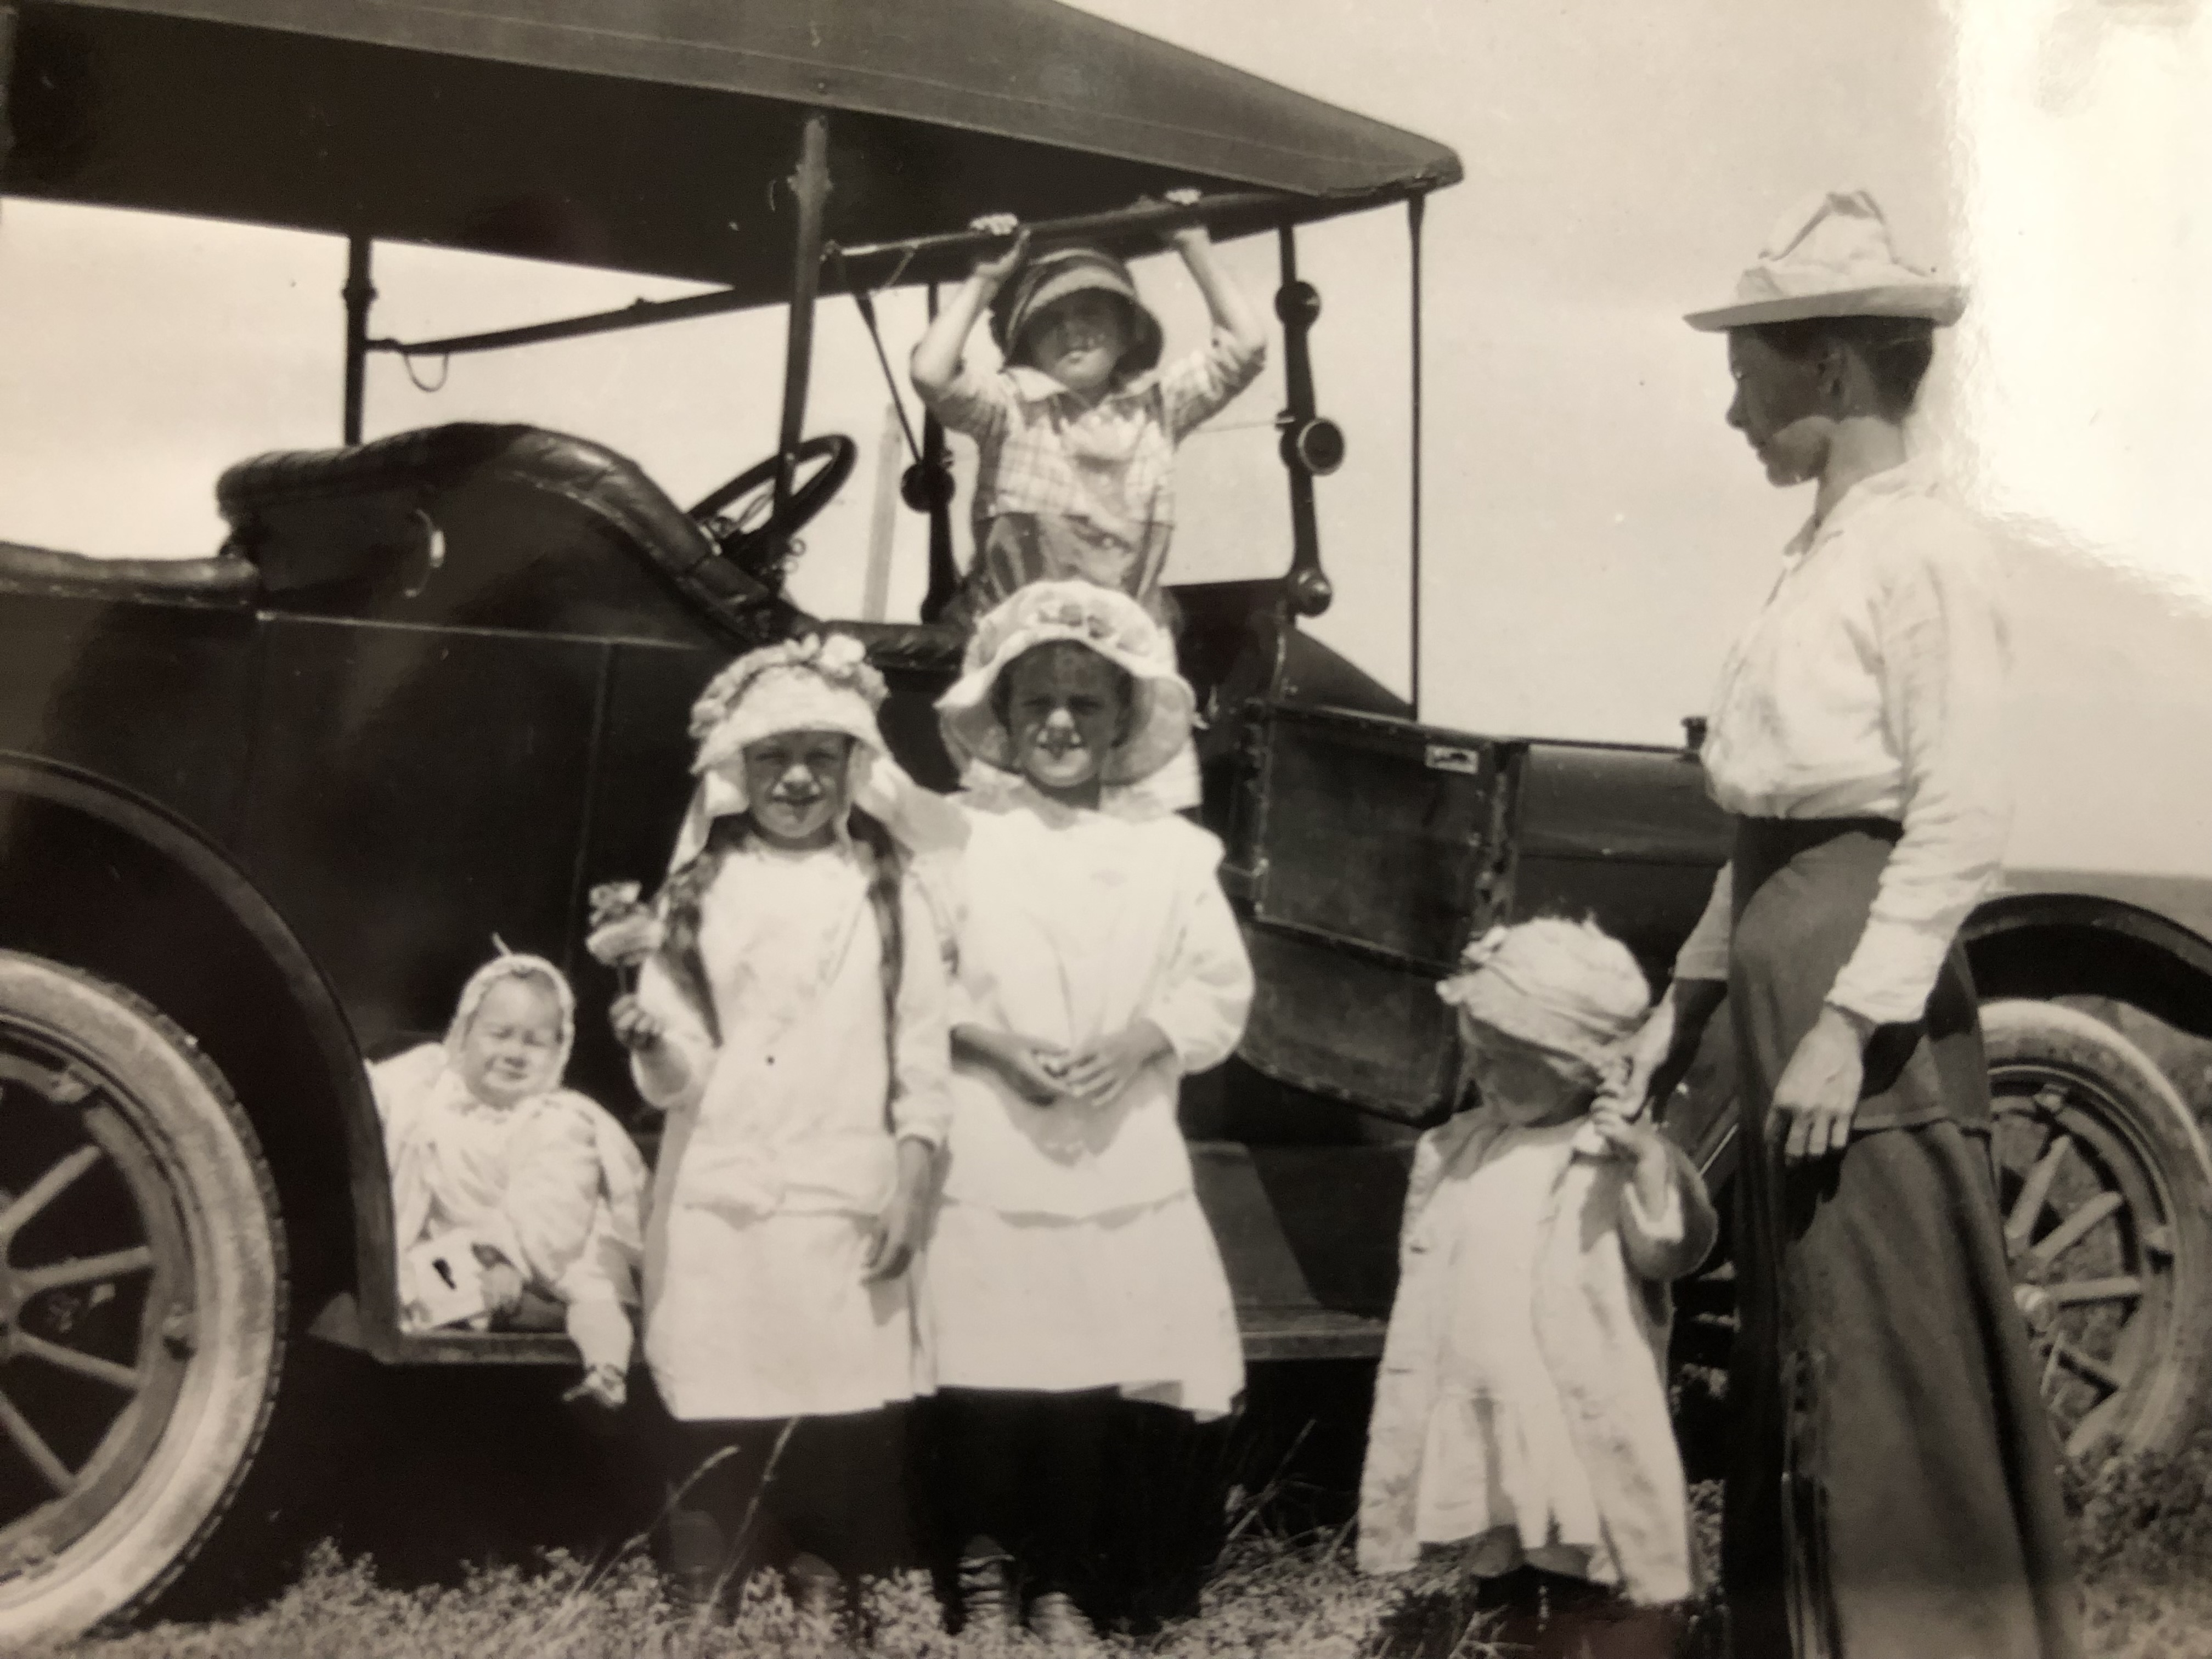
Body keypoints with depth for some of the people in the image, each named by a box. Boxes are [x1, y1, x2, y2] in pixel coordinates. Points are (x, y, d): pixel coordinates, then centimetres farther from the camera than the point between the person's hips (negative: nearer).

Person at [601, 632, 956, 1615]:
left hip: (842, 1199, -1)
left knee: (844, 1412, -2)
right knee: (718, 1415, 1)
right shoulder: (699, 895, 8)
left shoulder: (884, 892, 6)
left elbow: (921, 1042, 3)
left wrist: (912, 1173, -4)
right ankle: (709, 1610, 10)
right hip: (717, 1199, 1)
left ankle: (825, 1591, 12)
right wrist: (649, 1043, -19)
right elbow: (679, 1077, 3)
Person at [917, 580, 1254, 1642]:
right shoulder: (958, 833, 0)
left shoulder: (1172, 850, 6)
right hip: (985, 1157, -2)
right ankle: (982, 1558, 22)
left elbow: (1220, 990, 6)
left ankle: (1063, 1579, 20)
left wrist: (1145, 1039, -11)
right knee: (984, 1375, -1)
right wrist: (988, 1043, -14)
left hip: (1124, 1165, 2)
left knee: (1100, 1376, 1)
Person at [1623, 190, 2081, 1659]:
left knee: (1894, 1368, -2)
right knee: (1802, 1362, 16)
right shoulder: (1827, 547, 14)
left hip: (1872, 981, -9)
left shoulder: (1927, 548, -12)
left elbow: (1962, 826, -18)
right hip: (1788, 968, 9)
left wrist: (1853, 1022, -21)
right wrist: (1692, 993, 17)